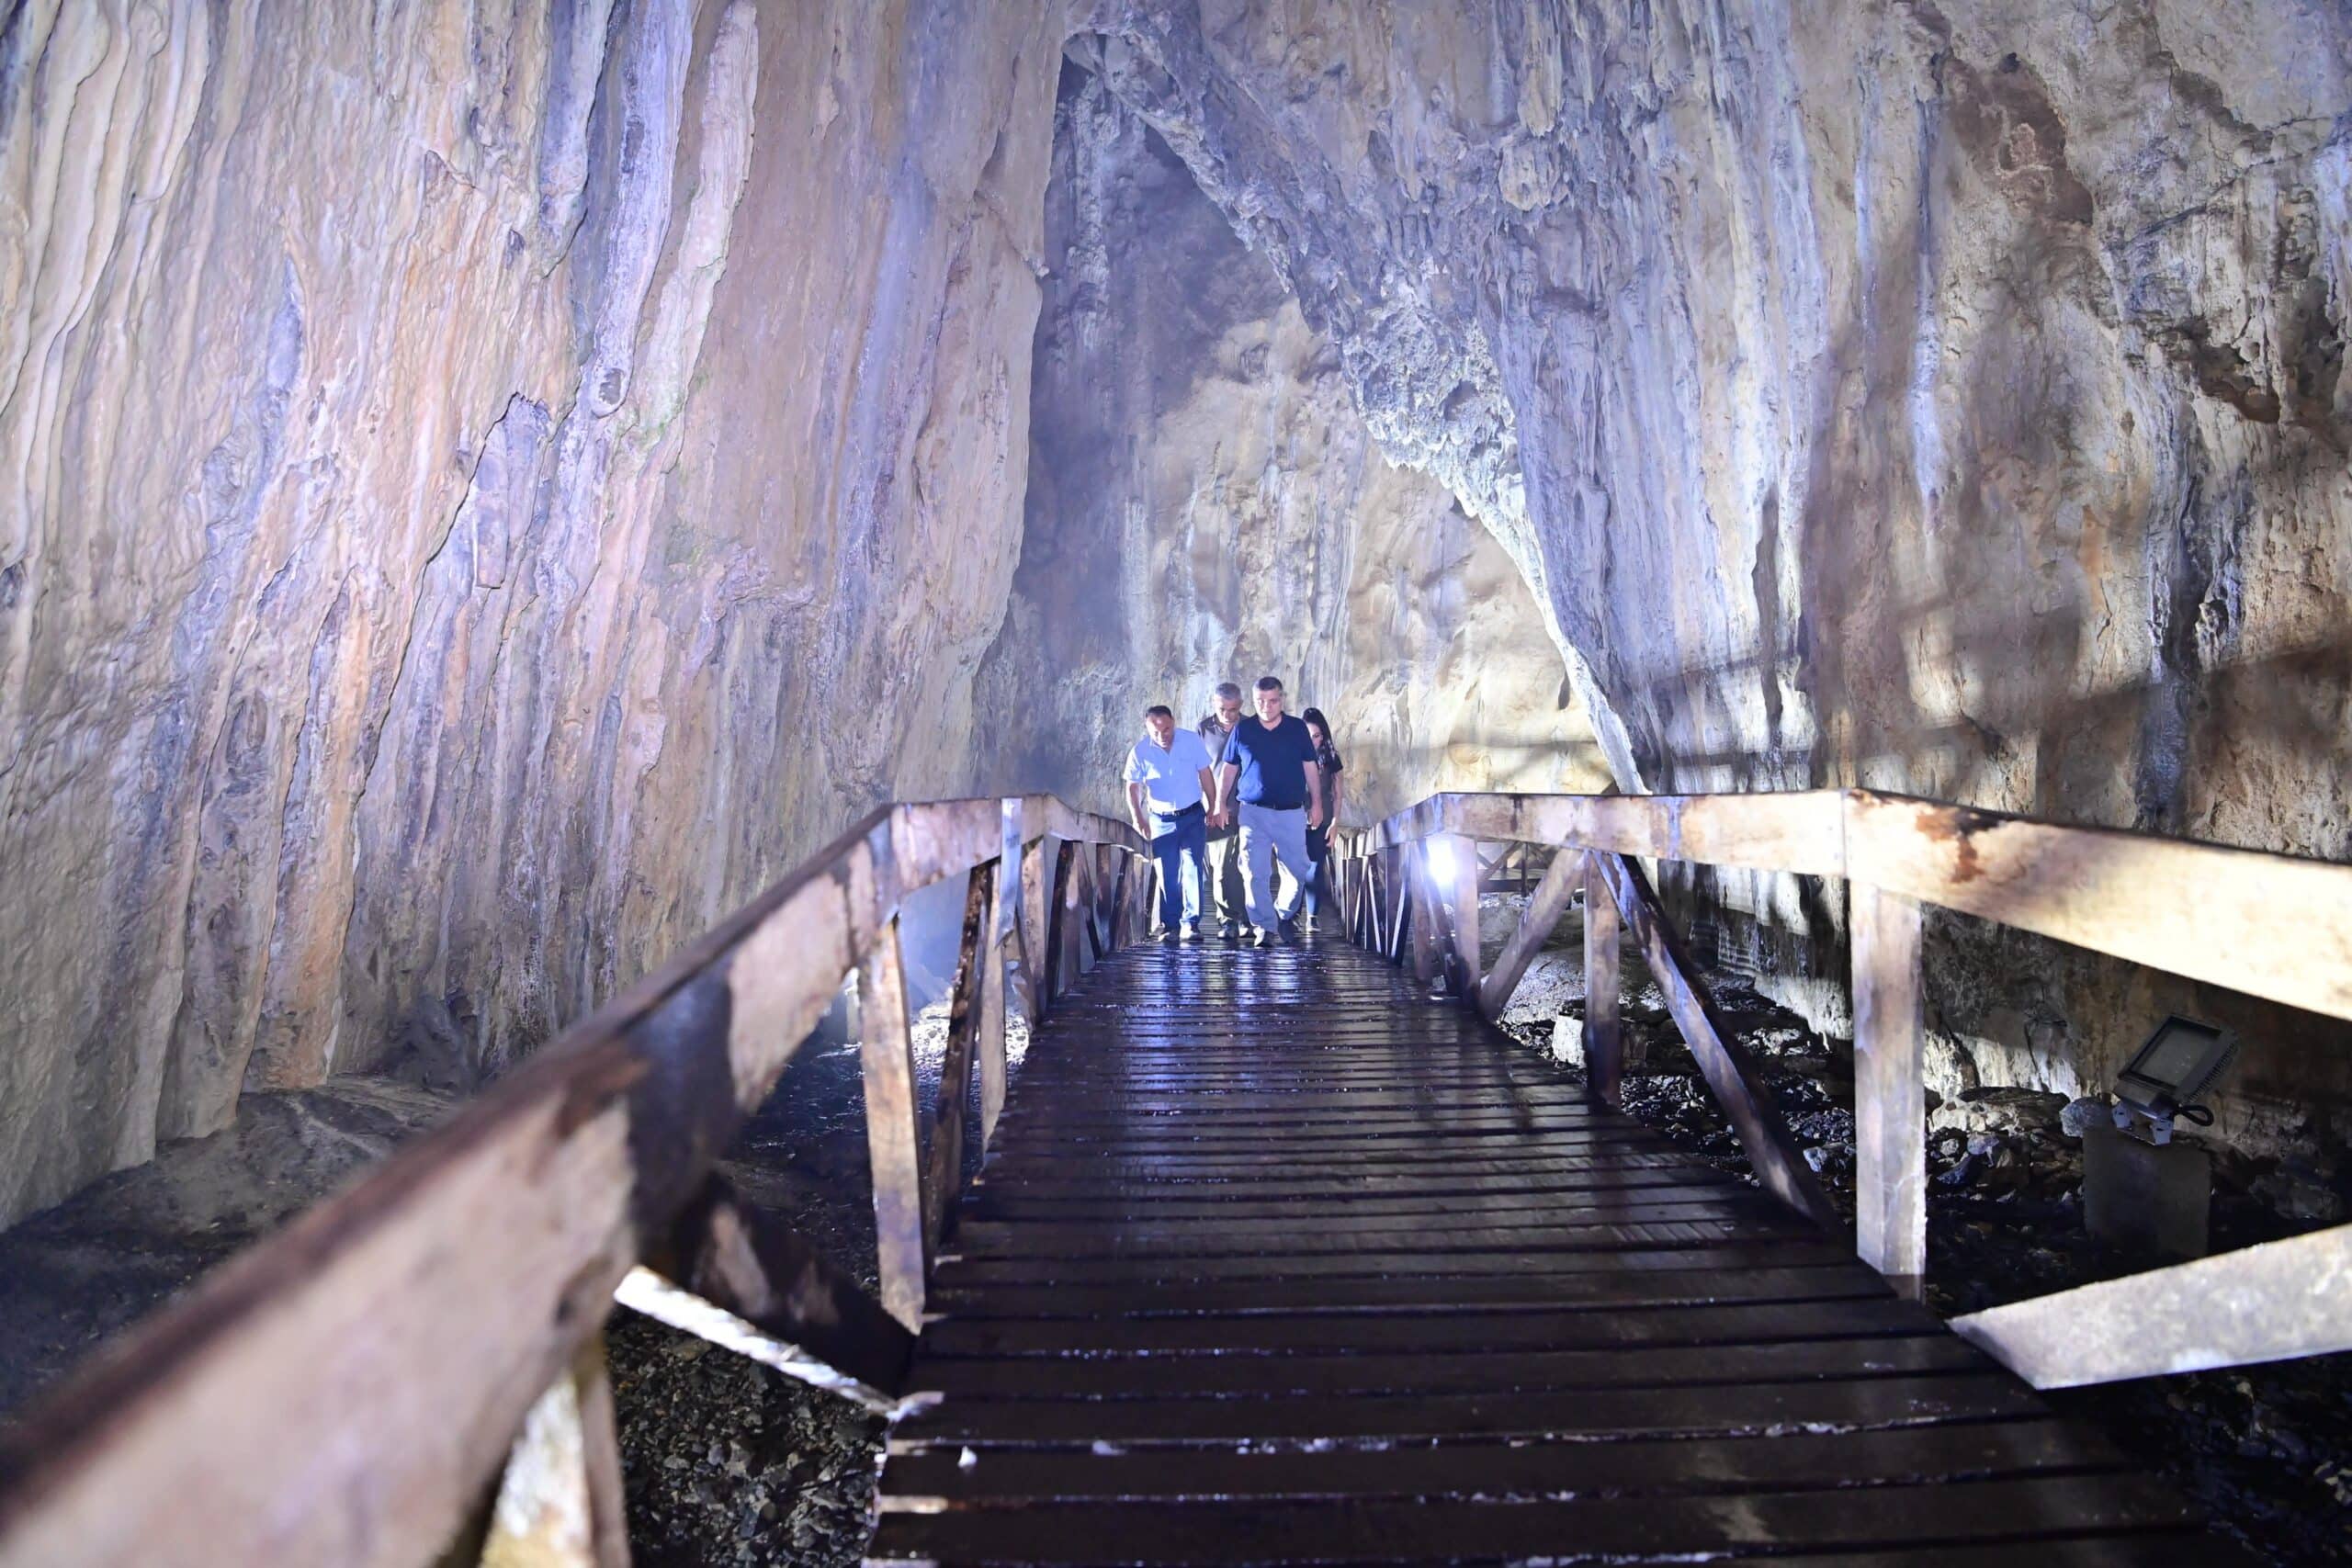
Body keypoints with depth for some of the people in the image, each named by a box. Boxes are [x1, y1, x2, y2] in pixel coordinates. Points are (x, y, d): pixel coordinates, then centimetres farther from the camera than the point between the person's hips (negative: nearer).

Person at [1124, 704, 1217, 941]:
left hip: (1193, 816, 0)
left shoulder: (1192, 740, -8)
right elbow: (1132, 788, -4)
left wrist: (1212, 808, 2)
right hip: (1161, 820, 0)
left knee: (1192, 868, -4)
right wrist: (1138, 820, -16)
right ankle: (1170, 925, 11)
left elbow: (1205, 775, 1)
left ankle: (1190, 923, 1)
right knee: (1167, 874, 2)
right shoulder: (1139, 752, -10)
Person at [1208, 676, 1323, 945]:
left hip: (1292, 812, 1)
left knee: (1299, 871, 4)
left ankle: (1285, 915, 27)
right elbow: (1228, 769, 8)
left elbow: (1310, 767, 7)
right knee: (1255, 872, -5)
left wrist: (1317, 803, 5)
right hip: (1254, 812, 0)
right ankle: (1264, 926, 3)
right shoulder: (1242, 730, 3)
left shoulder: (1297, 728, 3)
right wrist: (1219, 804, 6)